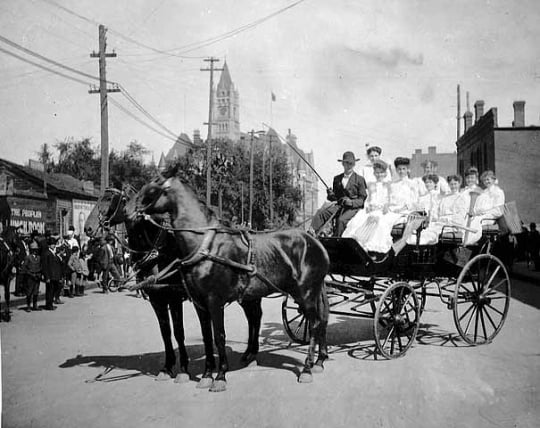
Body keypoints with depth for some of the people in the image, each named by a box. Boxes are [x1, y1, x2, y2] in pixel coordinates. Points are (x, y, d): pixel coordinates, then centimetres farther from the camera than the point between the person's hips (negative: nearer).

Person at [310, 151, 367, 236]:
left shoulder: (359, 179, 6)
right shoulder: (337, 178, 19)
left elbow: (363, 199, 2)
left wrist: (351, 202, -16)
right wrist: (330, 195, -2)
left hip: (353, 208, -4)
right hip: (339, 205, 4)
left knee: (341, 220, -34)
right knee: (320, 213, -22)